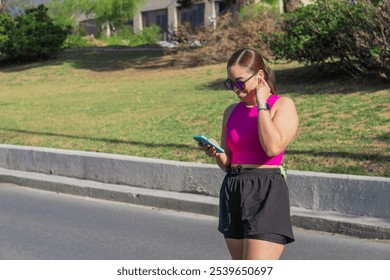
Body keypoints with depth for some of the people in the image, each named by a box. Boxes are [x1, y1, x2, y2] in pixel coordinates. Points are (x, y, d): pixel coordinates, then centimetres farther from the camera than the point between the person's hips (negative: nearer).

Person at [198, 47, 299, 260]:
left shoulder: (282, 105, -2)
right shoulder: (231, 112, 14)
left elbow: (273, 147, -20)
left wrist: (261, 104, -11)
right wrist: (216, 153, -5)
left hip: (266, 193, -7)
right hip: (233, 192, 7)